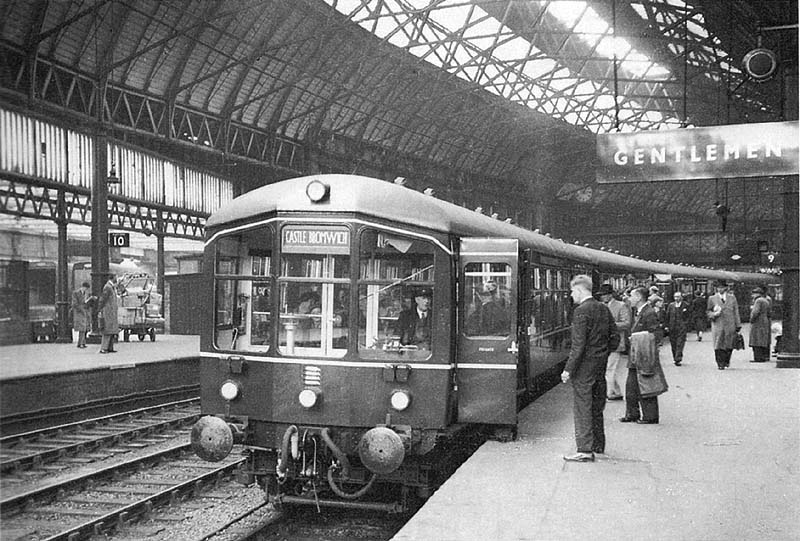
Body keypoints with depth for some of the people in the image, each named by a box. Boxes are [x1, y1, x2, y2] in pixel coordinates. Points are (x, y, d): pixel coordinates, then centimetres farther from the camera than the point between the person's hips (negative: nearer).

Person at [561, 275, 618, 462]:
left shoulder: (581, 311, -16)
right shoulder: (604, 308, 9)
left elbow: (578, 344, -20)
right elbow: (615, 337, 13)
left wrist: (569, 369, -17)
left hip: (585, 366, -8)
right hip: (601, 365, 8)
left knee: (582, 407, -3)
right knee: (596, 406, 18)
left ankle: (585, 450, -2)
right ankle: (598, 444, 29)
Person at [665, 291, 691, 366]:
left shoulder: (686, 305, 3)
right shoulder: (671, 305, 10)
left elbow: (689, 316, 4)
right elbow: (667, 316, 11)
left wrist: (686, 324, -7)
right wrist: (666, 326, 4)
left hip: (682, 328, -3)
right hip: (672, 328, 3)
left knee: (680, 343, -10)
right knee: (673, 344, 6)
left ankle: (678, 359, -12)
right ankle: (675, 358, 17)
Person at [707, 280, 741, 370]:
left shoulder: (732, 298, 10)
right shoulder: (712, 298, 7)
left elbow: (736, 312, 10)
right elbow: (708, 311, 10)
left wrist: (738, 325, 6)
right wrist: (714, 314, -12)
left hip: (730, 325, 1)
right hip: (717, 326, -1)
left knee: (729, 345, 5)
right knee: (718, 346, -5)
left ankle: (726, 361, 24)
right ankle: (720, 364, 0)